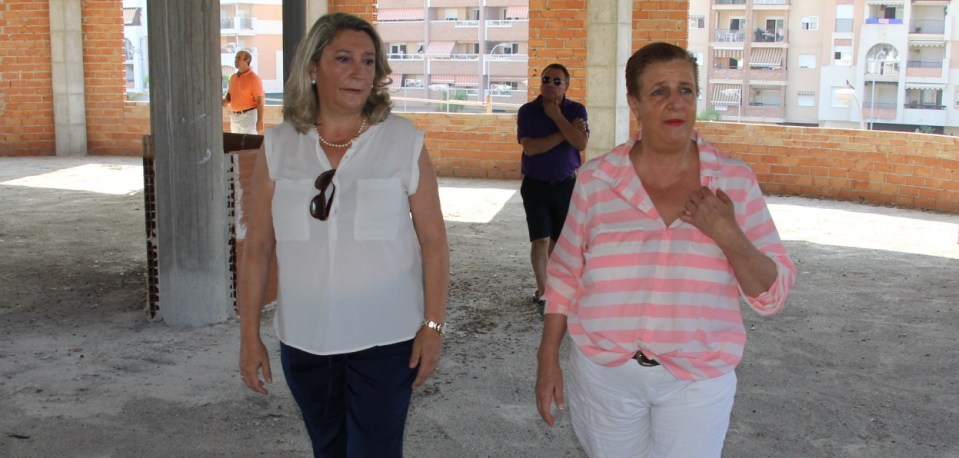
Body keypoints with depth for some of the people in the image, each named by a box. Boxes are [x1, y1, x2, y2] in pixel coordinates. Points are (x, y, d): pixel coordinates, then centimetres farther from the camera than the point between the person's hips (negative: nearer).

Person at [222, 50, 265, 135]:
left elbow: (260, 101, -15)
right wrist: (225, 101, -5)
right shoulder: (233, 77, 10)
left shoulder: (254, 78, -11)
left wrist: (260, 121, -21)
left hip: (248, 115, -7)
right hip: (234, 116, 7)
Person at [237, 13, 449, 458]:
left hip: (385, 339, -3)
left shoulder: (404, 141, -8)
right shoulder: (278, 145, -2)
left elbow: (433, 240, -6)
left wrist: (433, 326, -8)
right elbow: (257, 246, 1)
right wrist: (249, 335, 1)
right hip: (303, 339, 3)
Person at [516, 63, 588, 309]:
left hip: (566, 184, 2)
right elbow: (530, 147, -17)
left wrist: (557, 116, -16)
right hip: (536, 185, -1)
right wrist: (566, 133, -16)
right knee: (540, 240, -4)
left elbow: (581, 143, -15)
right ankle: (542, 289, 9)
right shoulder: (527, 111, -4)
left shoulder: (576, 110, 0)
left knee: (558, 240, 10)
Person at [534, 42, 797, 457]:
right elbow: (565, 276, 4)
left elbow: (772, 293, -5)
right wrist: (547, 359, 4)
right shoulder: (595, 180, -5)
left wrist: (727, 234, -21)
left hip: (697, 380, 0)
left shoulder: (735, 181, -6)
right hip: (604, 372, 1)